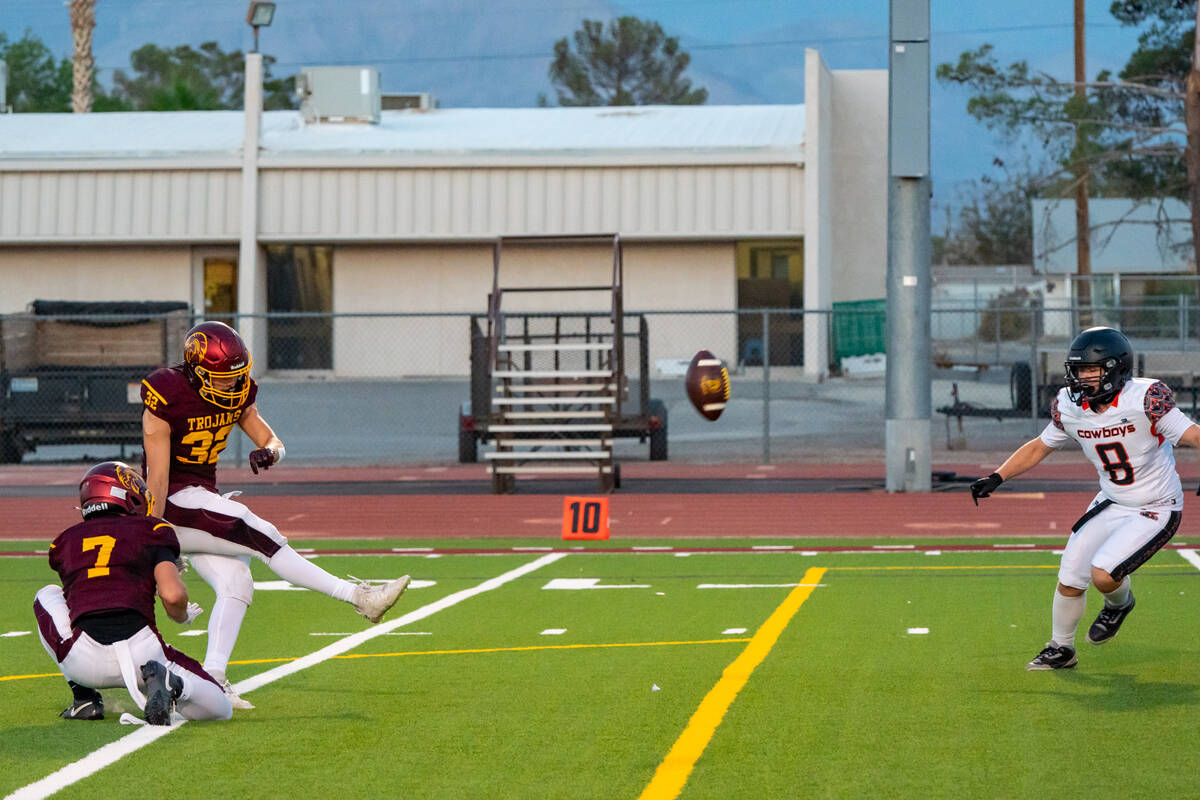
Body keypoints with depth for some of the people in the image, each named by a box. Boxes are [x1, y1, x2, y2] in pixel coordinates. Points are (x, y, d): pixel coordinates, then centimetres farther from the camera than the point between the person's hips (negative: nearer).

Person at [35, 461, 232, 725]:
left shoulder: (66, 540, 20)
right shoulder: (149, 530, 10)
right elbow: (173, 595, -4)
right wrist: (182, 616, 21)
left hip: (84, 662, 2)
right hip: (139, 652, -2)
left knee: (47, 596, 33)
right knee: (220, 709, 15)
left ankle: (84, 697, 19)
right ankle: (173, 684, -20)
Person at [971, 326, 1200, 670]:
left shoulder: (1145, 398, -23)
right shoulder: (1070, 407, -5)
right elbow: (1039, 446, 10)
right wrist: (997, 477, 3)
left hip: (1155, 509, -6)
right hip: (1111, 503, 6)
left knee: (1103, 574, -20)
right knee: (1070, 578, 5)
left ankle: (1119, 603, 17)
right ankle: (1060, 649, 30)